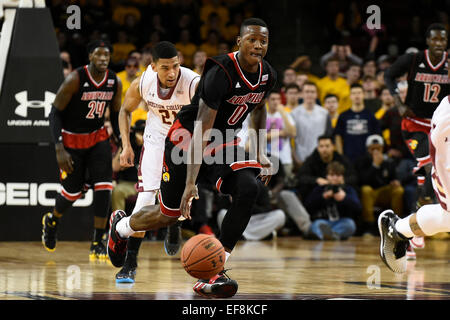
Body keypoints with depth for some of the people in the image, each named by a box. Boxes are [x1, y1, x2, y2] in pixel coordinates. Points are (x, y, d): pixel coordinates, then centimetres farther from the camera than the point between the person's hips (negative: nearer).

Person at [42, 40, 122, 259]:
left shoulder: (115, 82, -7)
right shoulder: (75, 80, -22)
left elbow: (115, 115, 9)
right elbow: (55, 113, -17)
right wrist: (59, 149, -24)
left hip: (98, 137, 4)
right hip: (71, 139, -3)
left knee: (104, 187, -14)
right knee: (73, 192, 4)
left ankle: (97, 245, -8)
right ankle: (52, 221, 39)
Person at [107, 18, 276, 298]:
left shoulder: (267, 75, -7)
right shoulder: (221, 72, -30)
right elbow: (201, 129, -34)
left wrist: (260, 153, 13)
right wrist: (191, 182, -40)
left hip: (224, 143, 6)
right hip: (186, 137, -5)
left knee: (249, 189, -23)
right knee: (169, 215, 5)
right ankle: (120, 226, 42)